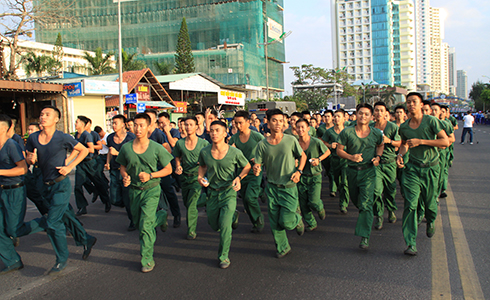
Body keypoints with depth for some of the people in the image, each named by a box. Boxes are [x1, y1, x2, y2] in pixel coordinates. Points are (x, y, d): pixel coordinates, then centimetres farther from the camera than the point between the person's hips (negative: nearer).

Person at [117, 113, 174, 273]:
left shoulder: (156, 148, -12)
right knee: (138, 223, 19)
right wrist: (125, 177, -10)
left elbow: (168, 169, -4)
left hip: (151, 189, -4)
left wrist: (150, 175, -18)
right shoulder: (126, 147, -4)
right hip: (134, 190, 5)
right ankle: (161, 216, 48)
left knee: (145, 225, -11)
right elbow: (123, 167, 12)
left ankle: (147, 259, 4)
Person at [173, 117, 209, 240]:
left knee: (191, 203, -11)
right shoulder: (179, 143, 2)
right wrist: (178, 167, -4)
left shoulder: (203, 143, -6)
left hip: (198, 176, -4)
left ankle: (192, 230, 3)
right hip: (185, 176, 4)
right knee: (186, 203, 16)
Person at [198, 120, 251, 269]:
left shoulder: (234, 152, -13)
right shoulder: (204, 152, -6)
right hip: (212, 192, 4)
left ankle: (224, 256, 7)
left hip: (229, 192, -4)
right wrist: (200, 177, -4)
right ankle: (232, 216, 52)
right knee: (213, 224, 17)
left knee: (225, 225, -12)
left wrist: (239, 178, -15)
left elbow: (247, 166, 3)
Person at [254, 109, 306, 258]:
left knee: (286, 222, -6)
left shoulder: (291, 140, -7)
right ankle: (283, 248, 29)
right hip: (271, 187, 2)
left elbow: (303, 156, 7)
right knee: (274, 222, 7)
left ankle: (297, 219, 29)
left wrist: (299, 171, -8)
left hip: (289, 186, -2)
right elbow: (257, 165, -3)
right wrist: (256, 170, -27)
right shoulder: (262, 144, -5)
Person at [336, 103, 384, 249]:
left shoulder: (376, 133, -2)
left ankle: (364, 236, -8)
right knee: (356, 200, 19)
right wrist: (351, 157, -19)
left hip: (368, 171, -2)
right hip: (352, 171, 2)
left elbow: (380, 145, 19)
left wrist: (378, 157, 0)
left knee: (366, 203, -11)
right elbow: (339, 150, -2)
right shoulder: (347, 132, -8)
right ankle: (364, 216, 52)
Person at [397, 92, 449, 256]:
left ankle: (430, 222, 49)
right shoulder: (404, 127, 4)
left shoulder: (431, 121, -7)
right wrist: (400, 154, 1)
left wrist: (421, 141, -20)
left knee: (430, 202, 13)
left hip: (430, 168, -1)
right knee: (410, 204, -12)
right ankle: (411, 243, -11)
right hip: (412, 168, 1)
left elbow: (445, 142, -14)